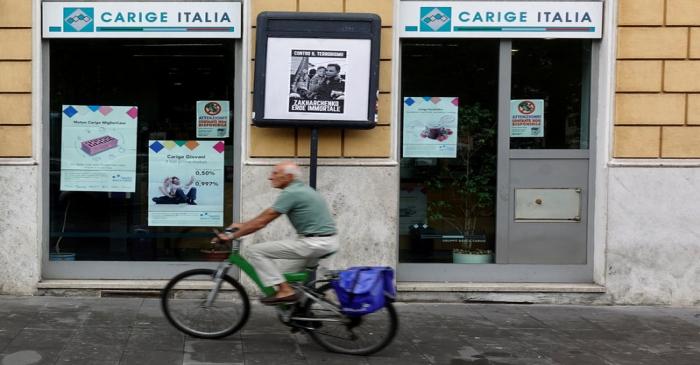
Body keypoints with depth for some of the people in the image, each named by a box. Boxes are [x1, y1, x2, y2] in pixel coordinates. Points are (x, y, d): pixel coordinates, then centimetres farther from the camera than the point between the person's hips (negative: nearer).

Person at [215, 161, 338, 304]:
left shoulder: (290, 193, -13)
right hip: (327, 241, 10)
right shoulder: (299, 188, 16)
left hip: (314, 242, -10)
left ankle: (284, 290, -5)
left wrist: (231, 235, -6)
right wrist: (243, 225, 23)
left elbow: (262, 222, -12)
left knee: (256, 251, -7)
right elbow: (265, 215, 22)